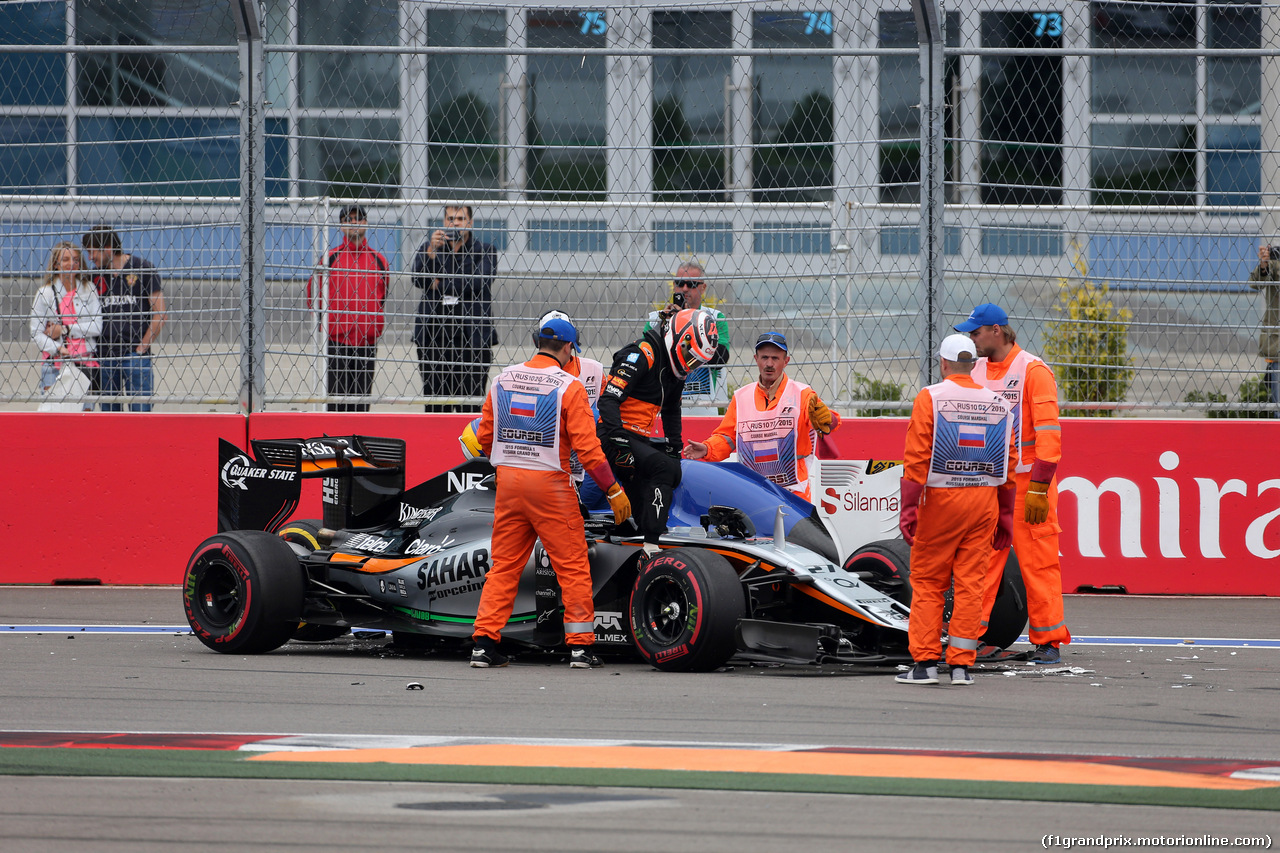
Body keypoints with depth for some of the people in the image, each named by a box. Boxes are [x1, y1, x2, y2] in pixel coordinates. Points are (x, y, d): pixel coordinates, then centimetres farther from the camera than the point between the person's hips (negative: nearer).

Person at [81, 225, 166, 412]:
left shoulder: (143, 269, -1)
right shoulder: (98, 277, 14)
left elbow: (160, 314, -3)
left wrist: (141, 349, -8)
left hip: (135, 355, -5)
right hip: (105, 356, 5)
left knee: (140, 411, -9)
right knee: (108, 411, 5)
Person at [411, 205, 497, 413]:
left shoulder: (485, 251, 7)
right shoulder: (428, 248, 15)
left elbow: (478, 283, -10)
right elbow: (419, 279, -2)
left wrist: (439, 286, -4)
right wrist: (432, 250, -16)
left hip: (472, 337, -2)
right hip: (433, 337, 2)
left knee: (471, 405, -6)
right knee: (435, 405, 0)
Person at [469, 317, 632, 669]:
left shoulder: (502, 379, 6)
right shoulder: (568, 386, -9)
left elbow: (485, 438, 12)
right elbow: (586, 446, -12)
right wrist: (614, 490, -5)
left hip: (508, 481, 5)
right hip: (549, 483, -5)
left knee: (503, 565, 11)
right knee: (573, 566, 5)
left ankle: (484, 643, 5)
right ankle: (580, 645, 3)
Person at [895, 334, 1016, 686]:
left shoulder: (930, 398, -5)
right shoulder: (999, 405, 8)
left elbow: (917, 458, -10)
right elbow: (1008, 465, 11)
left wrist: (908, 507, -10)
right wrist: (1005, 516, 17)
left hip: (940, 499, -3)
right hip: (983, 501, 4)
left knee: (927, 582, 4)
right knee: (970, 583, 6)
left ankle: (925, 662, 1)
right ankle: (962, 664, 4)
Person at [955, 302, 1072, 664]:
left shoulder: (1033, 371, -8)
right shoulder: (976, 371, 11)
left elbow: (1049, 433, -12)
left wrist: (1039, 488, -17)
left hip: (1026, 481, -6)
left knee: (1038, 562, -3)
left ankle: (1048, 641, 3)